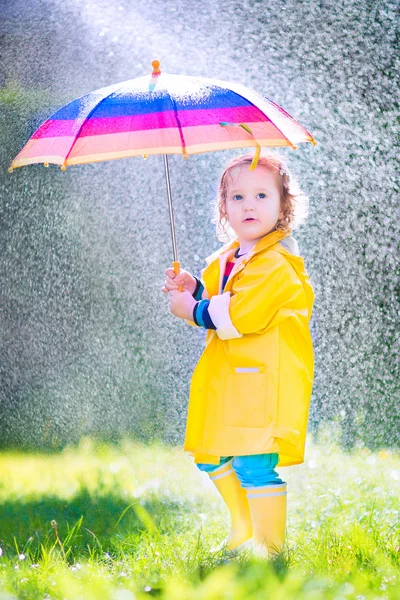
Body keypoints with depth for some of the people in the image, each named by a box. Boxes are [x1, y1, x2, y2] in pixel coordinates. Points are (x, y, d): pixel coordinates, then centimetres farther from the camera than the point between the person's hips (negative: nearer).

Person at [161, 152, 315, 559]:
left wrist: (193, 310, -12)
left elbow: (239, 315, -23)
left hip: (266, 378, -10)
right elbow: (212, 304, 25)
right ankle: (244, 531, 33)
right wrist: (192, 289, 5)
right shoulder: (225, 259, 14)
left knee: (253, 462, -16)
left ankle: (270, 544, -5)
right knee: (211, 455, 17)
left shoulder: (277, 263, -15)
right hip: (228, 377, 10)